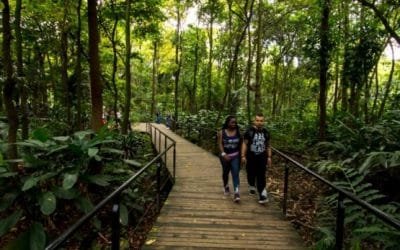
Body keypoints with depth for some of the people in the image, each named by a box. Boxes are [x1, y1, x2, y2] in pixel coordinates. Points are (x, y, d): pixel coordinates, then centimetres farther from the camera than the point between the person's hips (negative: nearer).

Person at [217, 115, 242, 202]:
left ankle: (236, 192, -16)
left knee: (235, 173, -12)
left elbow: (240, 144, 2)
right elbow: (220, 144, -9)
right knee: (225, 172, 17)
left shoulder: (238, 132, -2)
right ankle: (226, 186, 42)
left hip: (235, 156, 0)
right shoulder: (222, 132, -5)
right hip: (225, 156, 1)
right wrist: (224, 154, -20)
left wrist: (241, 155, 4)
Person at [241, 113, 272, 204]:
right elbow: (244, 144, -8)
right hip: (251, 157, -2)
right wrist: (243, 156, -11)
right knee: (251, 174, 15)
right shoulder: (249, 131, -9)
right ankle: (252, 186, 43)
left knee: (261, 176, -1)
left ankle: (262, 194, 2)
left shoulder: (266, 132, 3)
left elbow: (268, 146, 11)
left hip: (262, 158, 2)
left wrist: (269, 157, 8)